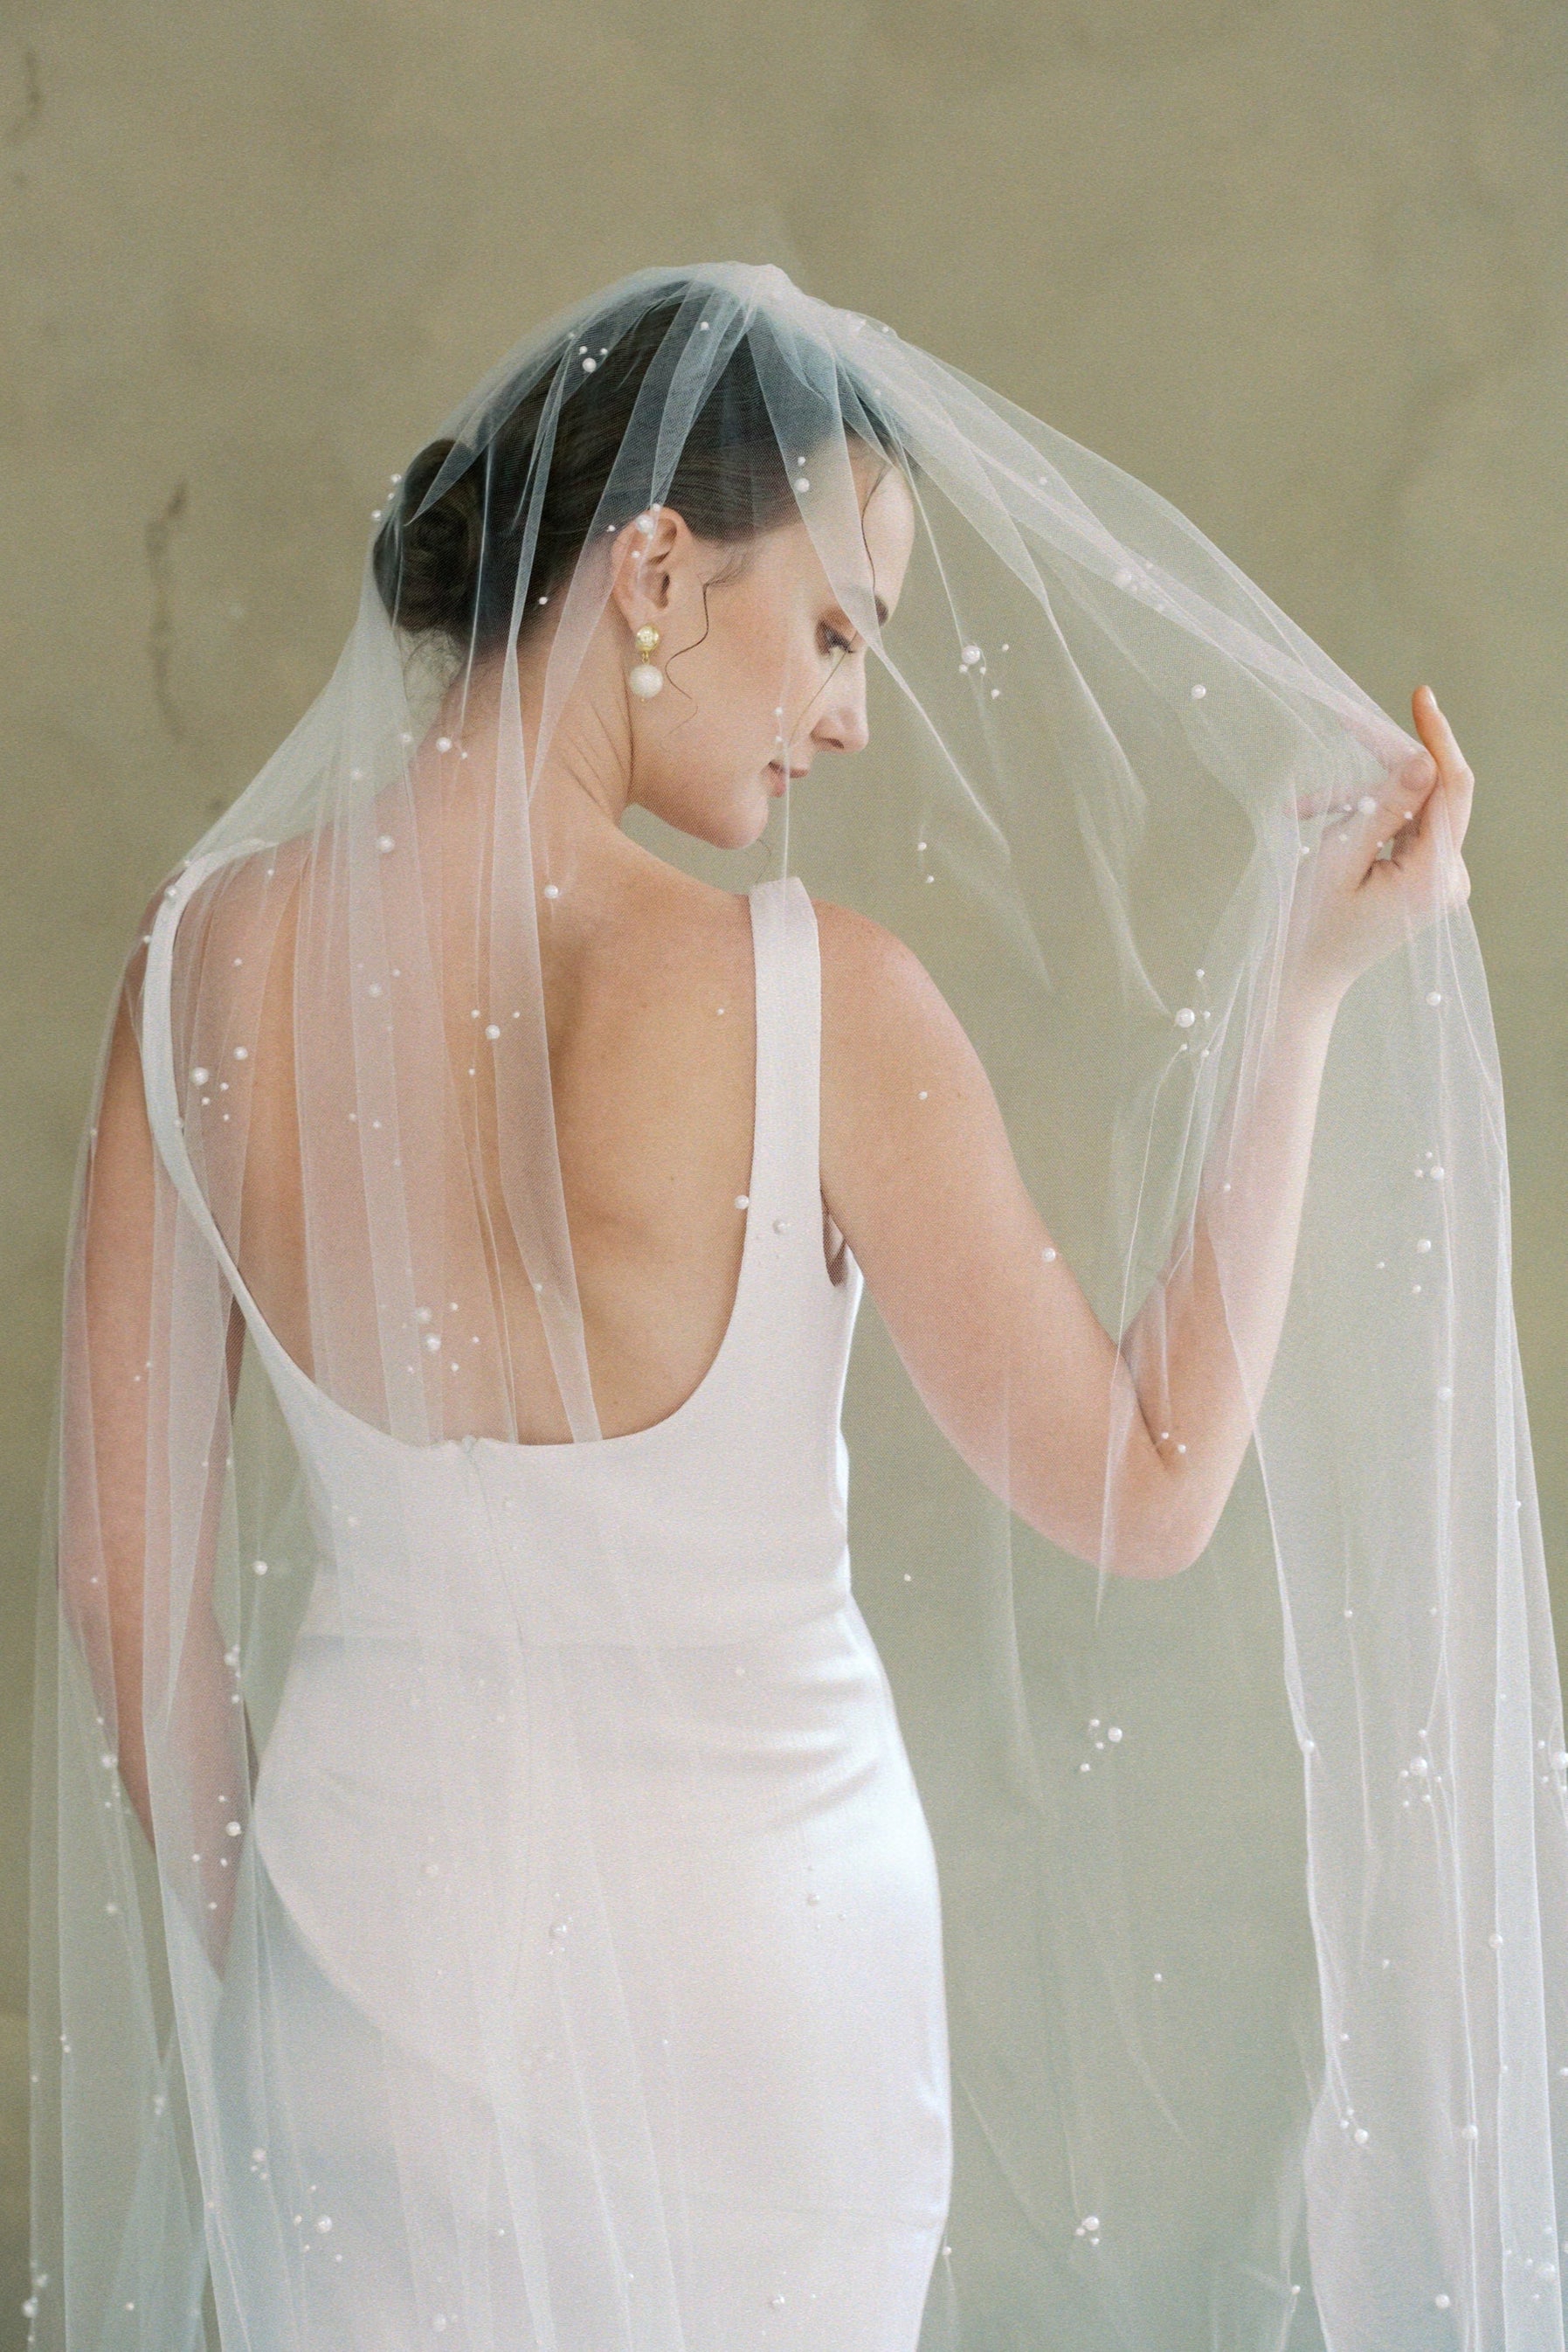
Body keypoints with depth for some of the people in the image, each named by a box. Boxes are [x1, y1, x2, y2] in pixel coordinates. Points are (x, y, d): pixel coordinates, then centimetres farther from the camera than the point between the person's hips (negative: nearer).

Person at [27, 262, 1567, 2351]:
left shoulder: (213, 951, -9)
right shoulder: (821, 998, -21)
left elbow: (126, 1569, -2)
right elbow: (1145, 1496, -10)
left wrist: (247, 1946, 13)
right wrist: (1313, 983, -7)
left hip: (373, 1892, 3)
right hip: (746, 1942, -3)